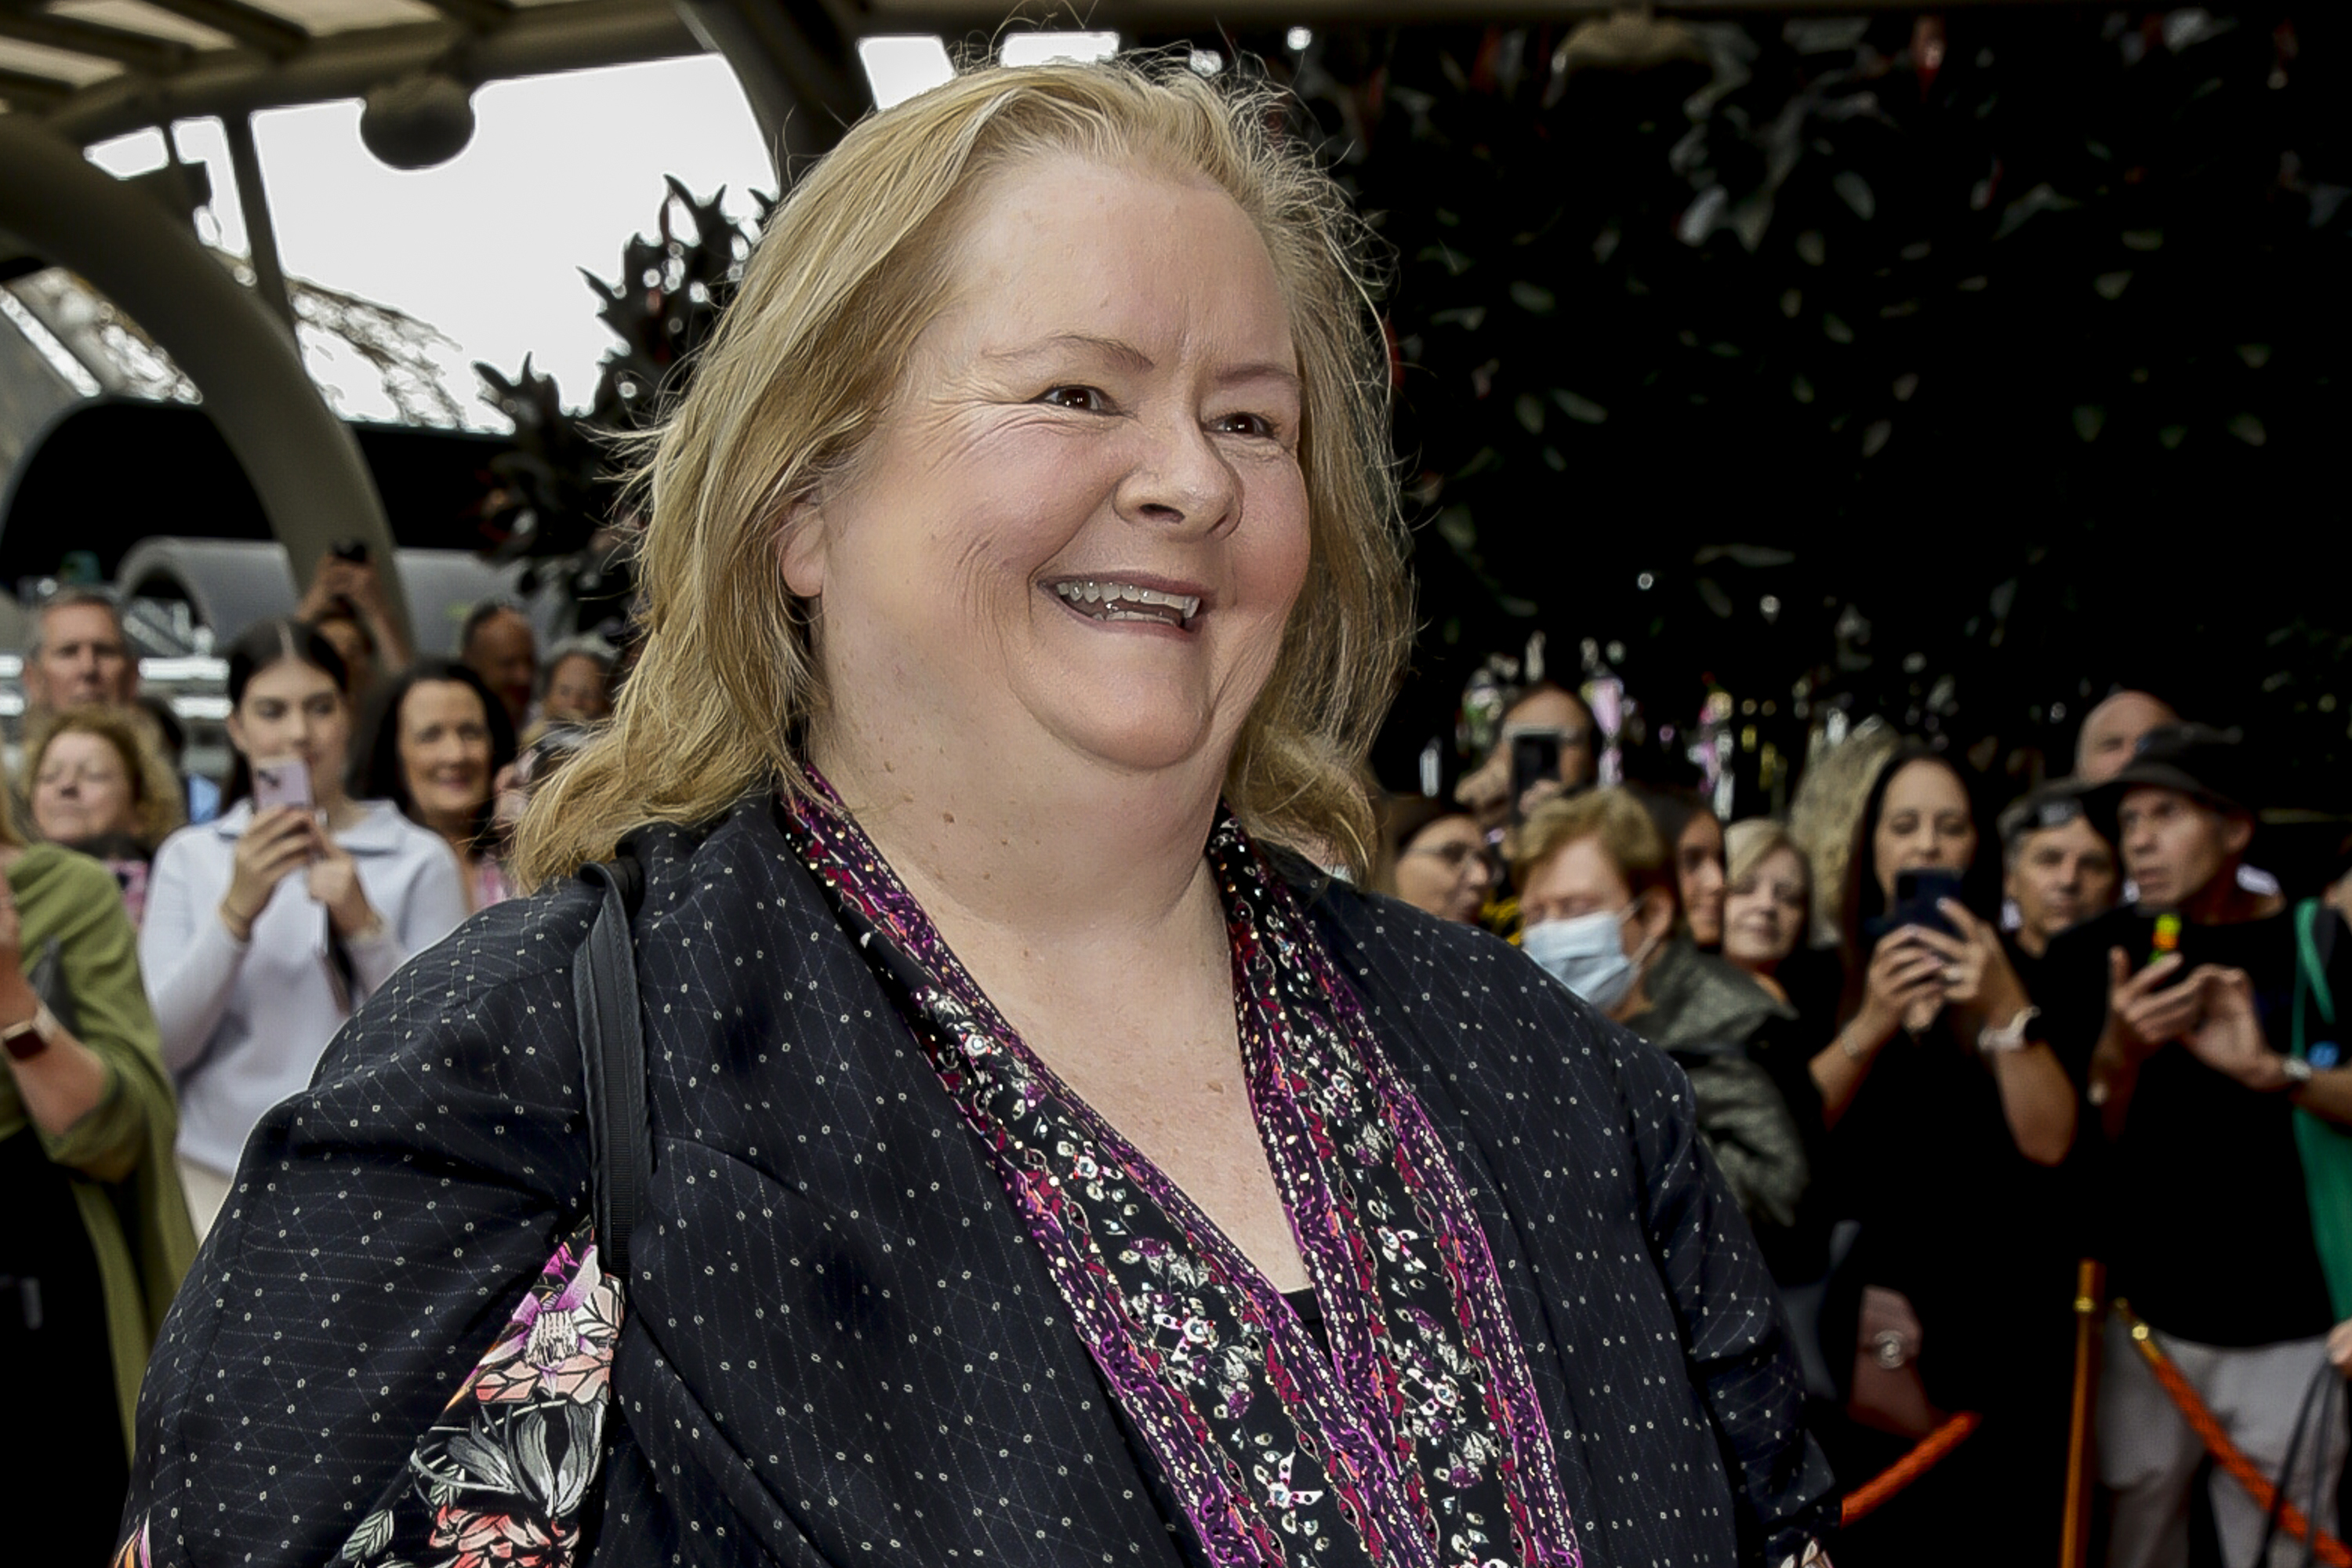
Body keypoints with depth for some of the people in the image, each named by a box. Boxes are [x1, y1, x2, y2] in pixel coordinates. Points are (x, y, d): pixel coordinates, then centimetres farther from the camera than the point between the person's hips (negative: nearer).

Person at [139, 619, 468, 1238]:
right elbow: (161, 1045, 1)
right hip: (218, 1180, 1)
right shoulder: (188, 858, 11)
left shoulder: (418, 860, 5)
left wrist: (363, 924, -13)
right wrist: (236, 910, -11)